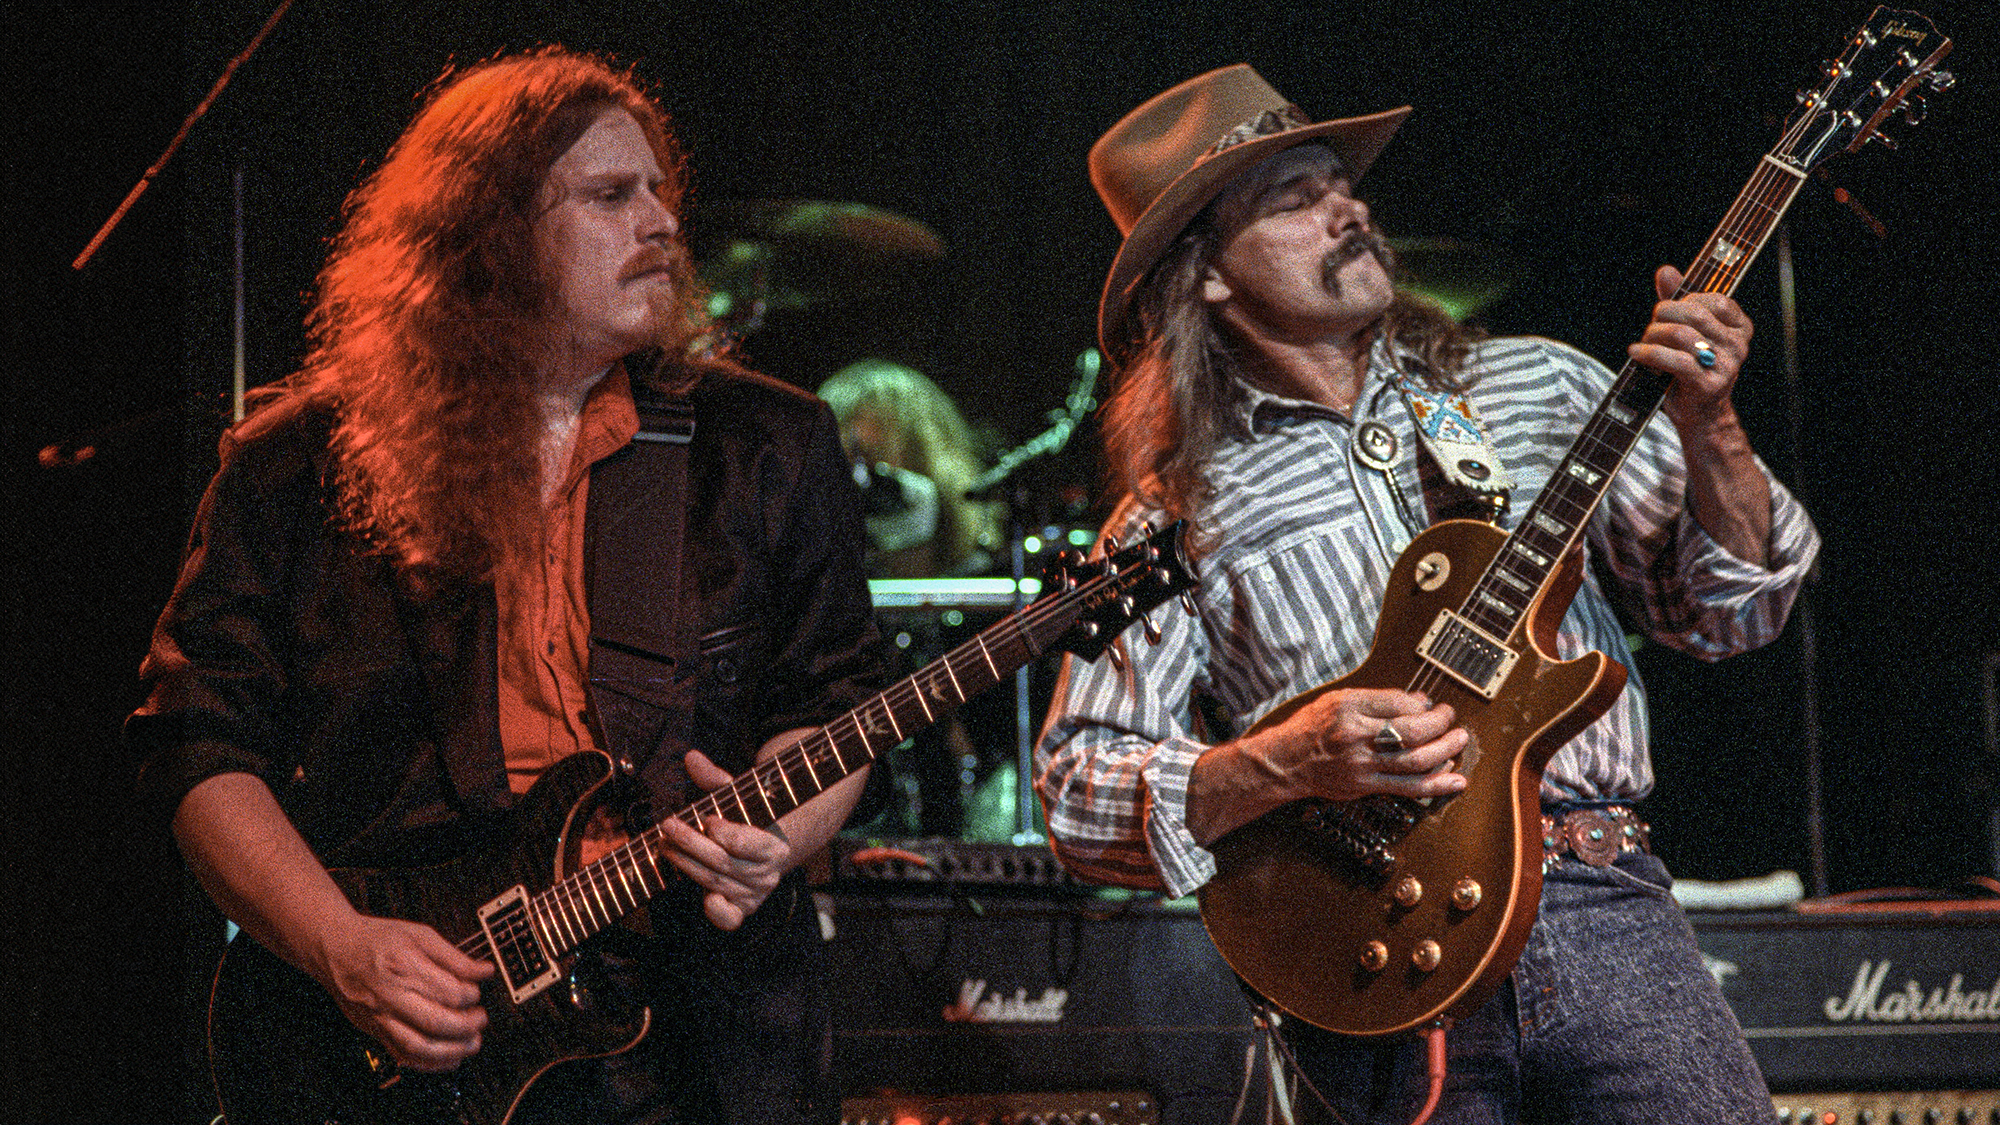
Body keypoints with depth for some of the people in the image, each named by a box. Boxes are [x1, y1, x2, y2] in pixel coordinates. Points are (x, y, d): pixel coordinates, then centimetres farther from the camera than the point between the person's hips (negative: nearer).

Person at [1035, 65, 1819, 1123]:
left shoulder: (1540, 387, 13)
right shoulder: (1177, 514, 6)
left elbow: (1726, 611, 11)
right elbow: (1076, 789, 2)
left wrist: (1708, 428, -7)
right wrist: (1286, 764, -14)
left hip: (1601, 907, 2)